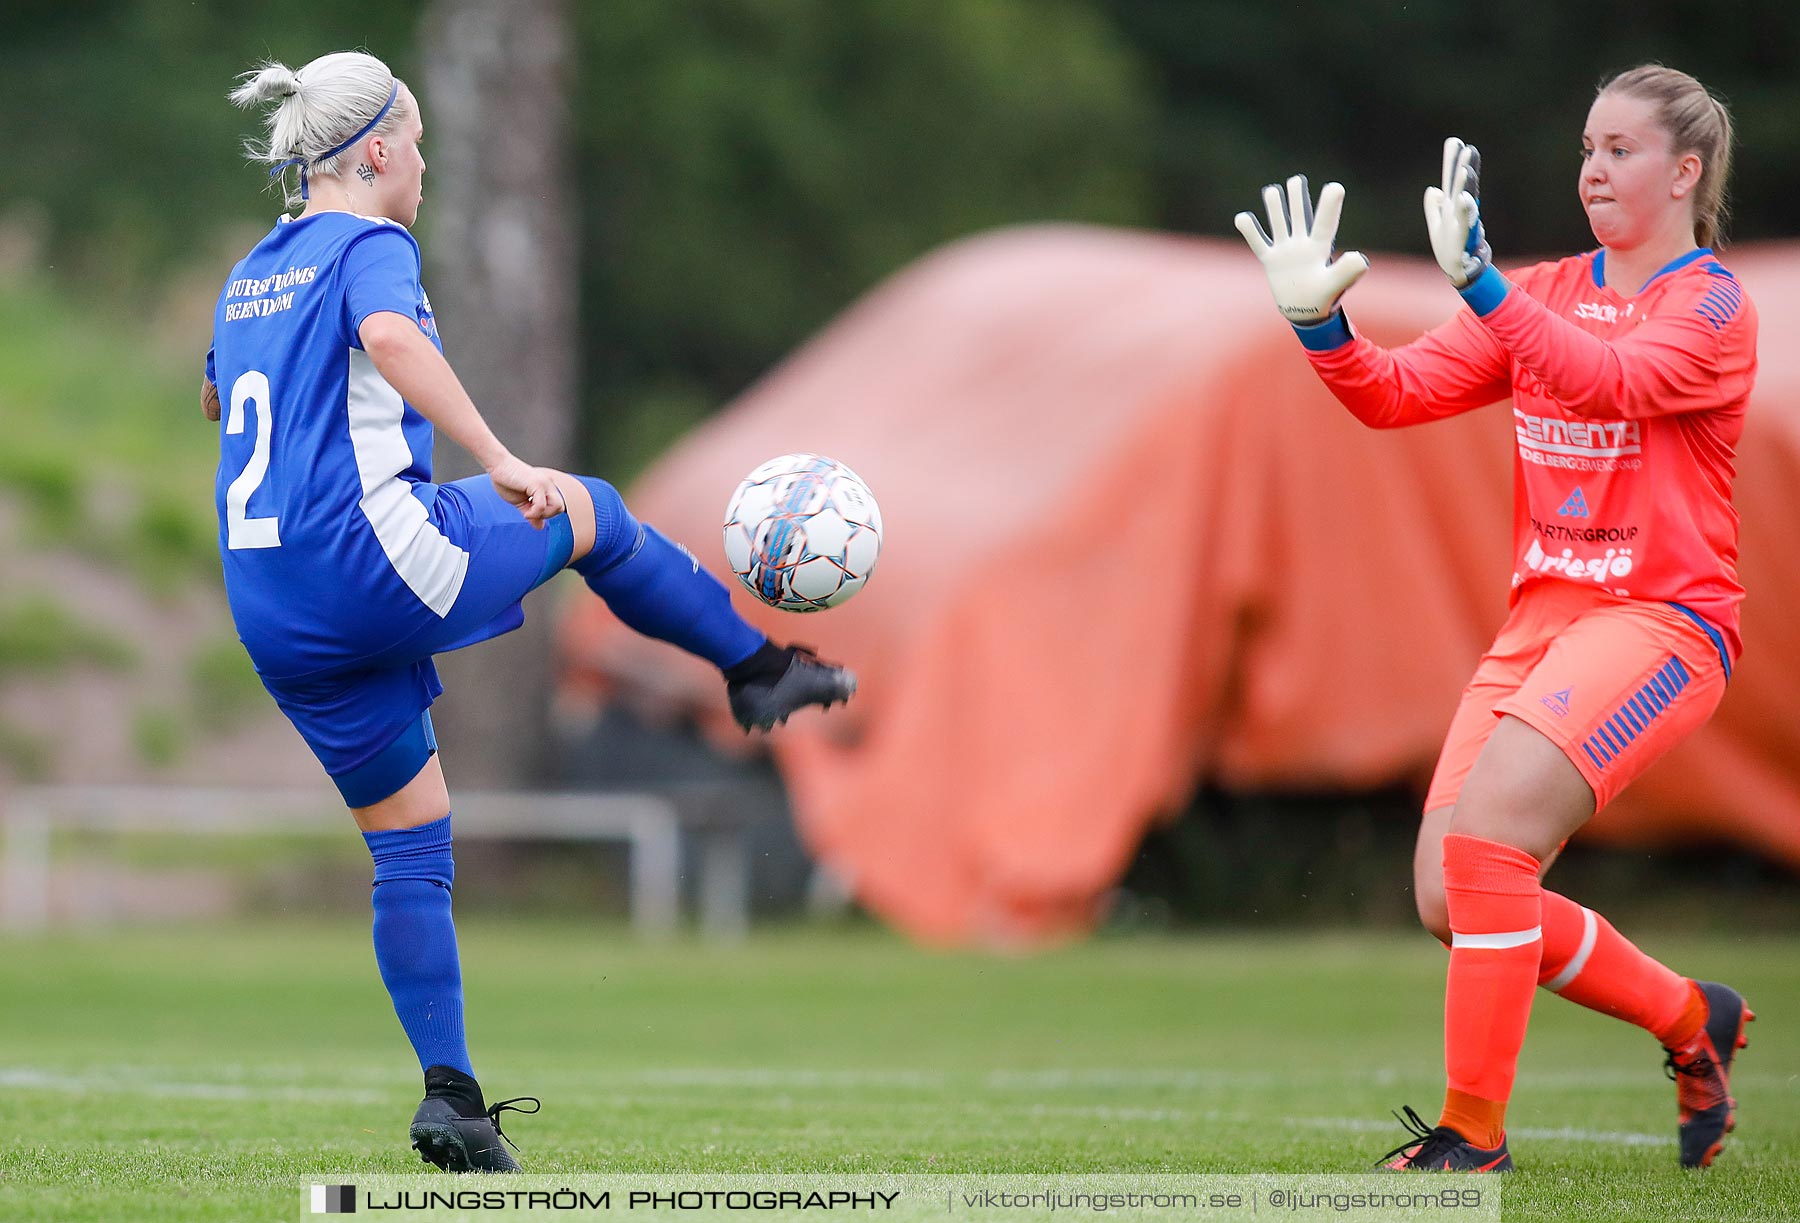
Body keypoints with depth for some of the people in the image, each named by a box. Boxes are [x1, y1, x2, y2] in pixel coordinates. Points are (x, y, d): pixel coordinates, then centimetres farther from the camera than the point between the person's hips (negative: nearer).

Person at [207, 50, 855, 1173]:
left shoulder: (251, 273, 19)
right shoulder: (370, 246, -6)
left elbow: (221, 397, 38)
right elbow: (390, 336, -29)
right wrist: (500, 463, -30)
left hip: (267, 608, 8)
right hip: (377, 561, -8)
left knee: (410, 849, 12)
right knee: (594, 516, 17)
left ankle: (450, 1095, 6)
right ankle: (756, 668, 29)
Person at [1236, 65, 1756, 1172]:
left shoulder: (1715, 307, -6)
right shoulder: (1548, 293, 14)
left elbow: (1608, 380, -27)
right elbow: (1400, 393, 7)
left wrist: (1479, 282, -38)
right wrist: (1321, 321, -12)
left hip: (1663, 622, -7)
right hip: (1543, 617, 7)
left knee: (1486, 830, -26)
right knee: (1452, 900, -2)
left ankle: (1475, 1131, -18)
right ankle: (1690, 1018, 20)